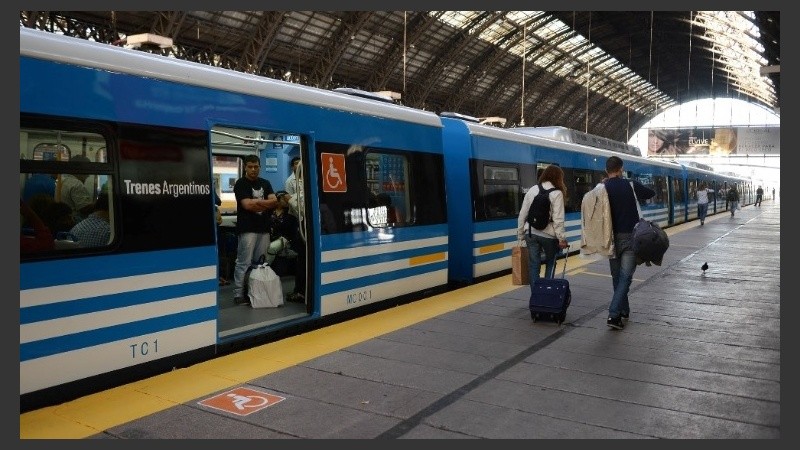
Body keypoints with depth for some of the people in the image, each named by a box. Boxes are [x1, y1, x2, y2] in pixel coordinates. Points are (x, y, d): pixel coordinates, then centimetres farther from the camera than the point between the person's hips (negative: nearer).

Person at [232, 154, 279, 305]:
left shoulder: (265, 183, 16)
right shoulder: (241, 184, -2)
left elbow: (274, 201, 2)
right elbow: (247, 205, -13)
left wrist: (257, 203, -11)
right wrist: (265, 204, -2)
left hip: (264, 228, 6)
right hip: (247, 229, -6)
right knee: (244, 263, -6)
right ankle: (238, 294, -2)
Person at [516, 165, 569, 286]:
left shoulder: (532, 190, 7)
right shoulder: (557, 193, -7)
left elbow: (522, 214, 8)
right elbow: (558, 219, -12)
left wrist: (520, 234, 14)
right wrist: (562, 238, -9)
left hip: (531, 233, 4)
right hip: (548, 234, -3)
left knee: (533, 265, 7)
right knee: (550, 263, 16)